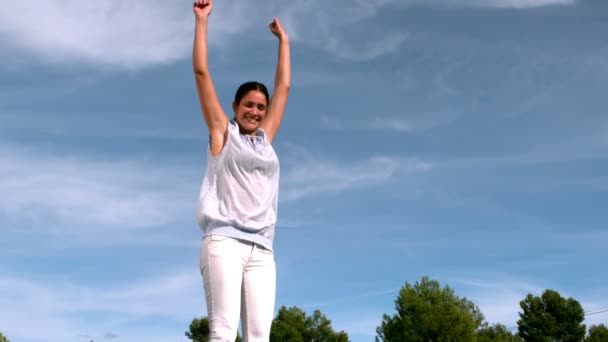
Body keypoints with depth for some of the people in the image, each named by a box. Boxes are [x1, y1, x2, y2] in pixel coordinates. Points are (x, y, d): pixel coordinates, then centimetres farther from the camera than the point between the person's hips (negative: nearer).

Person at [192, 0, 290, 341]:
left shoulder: (266, 139, 22)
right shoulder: (223, 132, 13)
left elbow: (284, 86, 30)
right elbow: (202, 73, 12)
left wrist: (283, 39, 38)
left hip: (261, 250, 4)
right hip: (223, 242, -4)